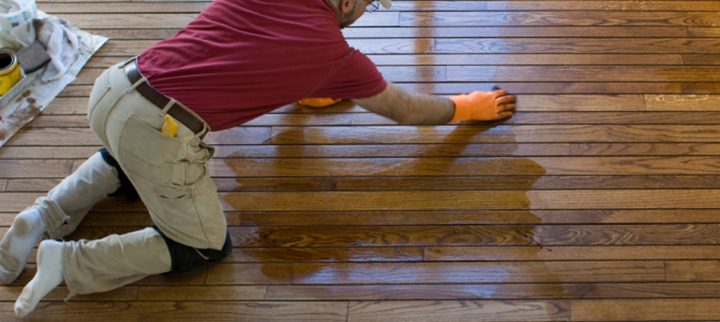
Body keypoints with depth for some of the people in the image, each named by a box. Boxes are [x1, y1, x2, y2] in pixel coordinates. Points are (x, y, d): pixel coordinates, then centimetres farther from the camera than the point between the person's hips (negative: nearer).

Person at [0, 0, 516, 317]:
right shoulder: (337, 56, 0)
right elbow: (407, 109, 16)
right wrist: (469, 107, 32)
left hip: (111, 87, 7)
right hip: (161, 134, -6)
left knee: (125, 162, 39)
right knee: (206, 247, 14)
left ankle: (45, 217, 21)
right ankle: (69, 261, 3)